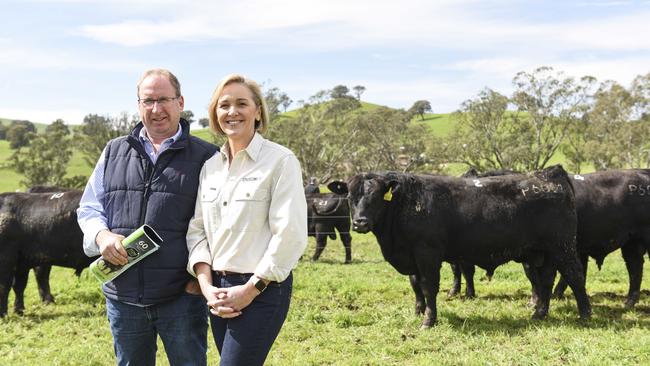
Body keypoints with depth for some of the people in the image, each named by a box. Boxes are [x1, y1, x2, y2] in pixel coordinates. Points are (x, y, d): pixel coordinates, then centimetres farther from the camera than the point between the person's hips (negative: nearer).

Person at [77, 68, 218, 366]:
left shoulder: (205, 157, 1)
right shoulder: (114, 152, 12)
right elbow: (89, 207, 14)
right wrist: (101, 234, -9)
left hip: (182, 296, -3)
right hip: (122, 294, 3)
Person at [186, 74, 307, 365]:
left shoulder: (280, 161, -8)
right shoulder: (210, 166, 10)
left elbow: (290, 234, -14)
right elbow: (197, 230, 9)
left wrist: (249, 289, -14)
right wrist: (207, 286, -5)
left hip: (263, 291, -6)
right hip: (219, 292, 6)